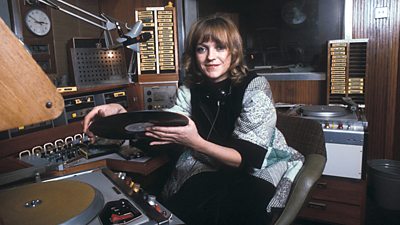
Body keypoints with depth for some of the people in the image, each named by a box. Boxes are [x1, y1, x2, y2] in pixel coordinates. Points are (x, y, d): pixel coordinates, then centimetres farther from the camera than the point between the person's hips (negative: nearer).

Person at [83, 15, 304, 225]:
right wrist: (120, 113, -25)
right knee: (177, 206, -27)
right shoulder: (189, 90, -1)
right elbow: (160, 133, -8)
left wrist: (196, 143, -35)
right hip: (209, 171, 3)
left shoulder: (254, 86, -15)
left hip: (260, 170, -2)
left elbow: (249, 158, -20)